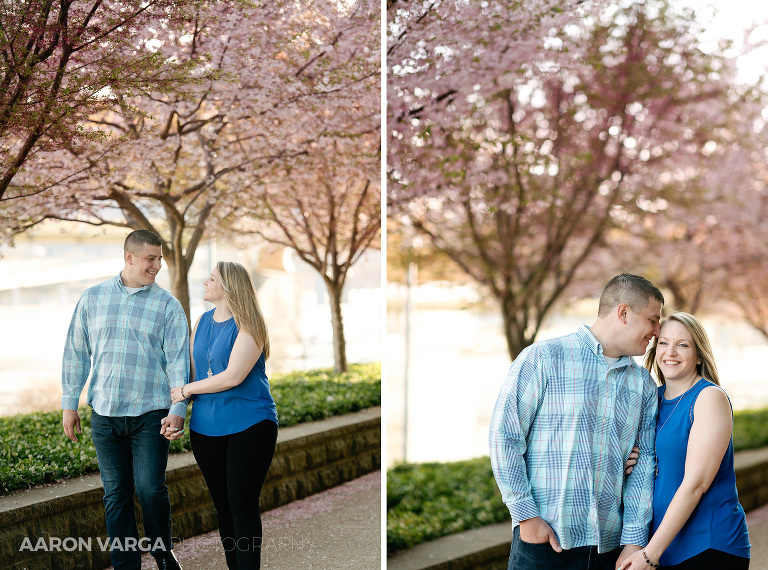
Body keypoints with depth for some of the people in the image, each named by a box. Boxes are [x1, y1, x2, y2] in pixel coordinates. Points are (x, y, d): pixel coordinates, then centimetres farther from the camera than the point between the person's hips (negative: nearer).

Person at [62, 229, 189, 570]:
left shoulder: (168, 305, 1)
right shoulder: (93, 298, 7)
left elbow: (178, 360, -3)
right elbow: (76, 352, 11)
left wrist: (178, 409, -14)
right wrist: (69, 403, 8)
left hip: (150, 414, -2)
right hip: (104, 414, 2)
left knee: (150, 489, -6)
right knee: (116, 494, 6)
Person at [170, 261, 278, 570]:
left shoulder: (247, 324, -10)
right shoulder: (202, 321, 11)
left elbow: (232, 376, -19)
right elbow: (190, 368, 19)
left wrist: (186, 390, -10)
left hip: (249, 425, -6)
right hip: (206, 427, 6)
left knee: (243, 505, -5)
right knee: (222, 505, 11)